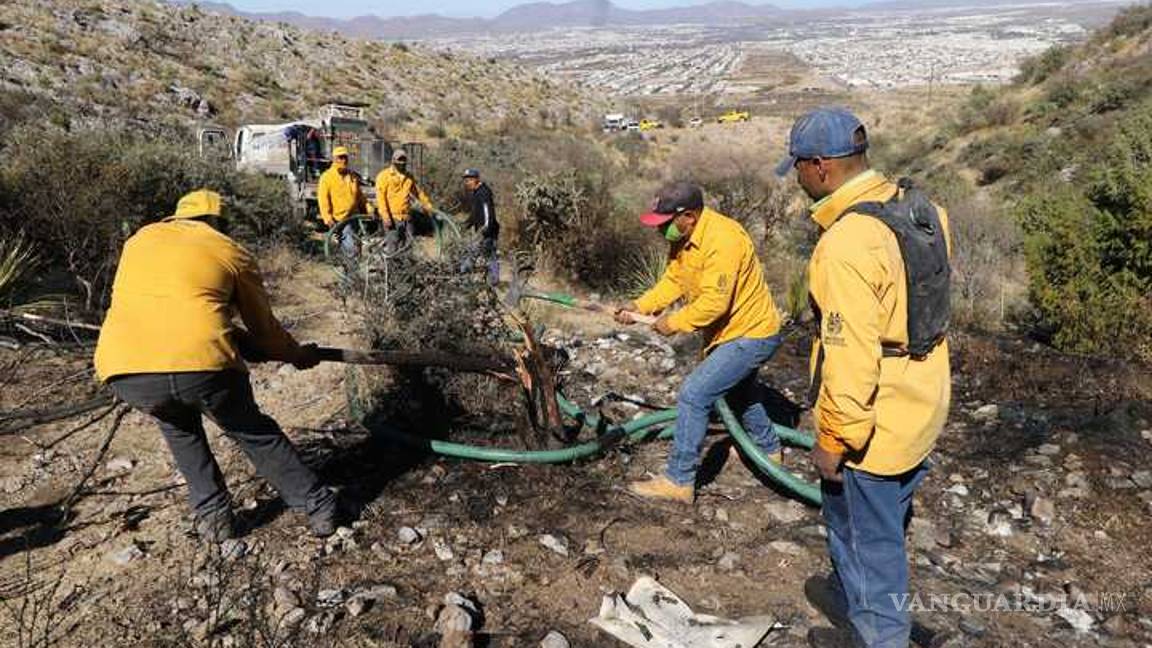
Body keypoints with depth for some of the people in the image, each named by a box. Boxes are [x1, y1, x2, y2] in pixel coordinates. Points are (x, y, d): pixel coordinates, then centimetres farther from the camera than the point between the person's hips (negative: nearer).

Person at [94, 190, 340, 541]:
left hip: (124, 370, 3)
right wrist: (298, 354, 44)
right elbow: (264, 329, 24)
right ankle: (318, 505, 30)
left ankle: (213, 514, 32)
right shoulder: (233, 252, 18)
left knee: (178, 425, 35)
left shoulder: (140, 239, 28)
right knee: (255, 433, 24)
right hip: (202, 363, -2)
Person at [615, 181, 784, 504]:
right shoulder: (683, 238, -1)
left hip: (752, 335, -11)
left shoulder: (722, 240, -31)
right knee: (738, 390, 30)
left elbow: (714, 302, -33)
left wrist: (674, 323, -21)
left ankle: (679, 482, -6)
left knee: (694, 395, -15)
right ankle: (768, 450, 54)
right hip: (740, 329, 11)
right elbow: (673, 281, 3)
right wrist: (640, 306, -9)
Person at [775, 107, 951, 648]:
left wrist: (834, 439, -16)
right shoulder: (919, 208, 1)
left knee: (866, 532, 12)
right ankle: (851, 596, 49)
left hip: (874, 424, -9)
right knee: (883, 519, 27)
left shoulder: (847, 243, -27)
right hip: (922, 406, 9)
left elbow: (850, 358, -27)